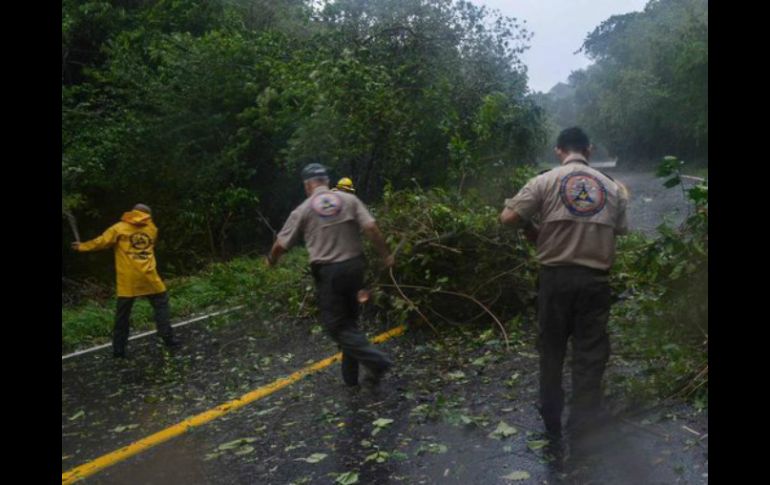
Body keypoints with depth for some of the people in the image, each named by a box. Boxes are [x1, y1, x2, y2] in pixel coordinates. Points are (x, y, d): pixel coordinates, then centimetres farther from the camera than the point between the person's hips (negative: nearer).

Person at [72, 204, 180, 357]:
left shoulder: (119, 228, 4)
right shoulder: (152, 228, 11)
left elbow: (102, 241, 2)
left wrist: (82, 247, 17)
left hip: (127, 279, 0)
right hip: (148, 276, 0)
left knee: (123, 313, 8)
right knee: (161, 303, 14)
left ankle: (118, 348, 11)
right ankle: (167, 337, 7)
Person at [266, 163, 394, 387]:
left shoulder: (303, 210, -1)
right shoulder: (349, 199, 2)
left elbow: (281, 244, 5)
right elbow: (371, 228, -8)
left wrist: (271, 260, 26)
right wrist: (385, 254, 3)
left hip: (328, 272, -4)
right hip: (354, 266, 4)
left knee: (336, 325, 5)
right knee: (349, 319, 17)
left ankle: (376, 360, -9)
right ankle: (350, 374, 21)